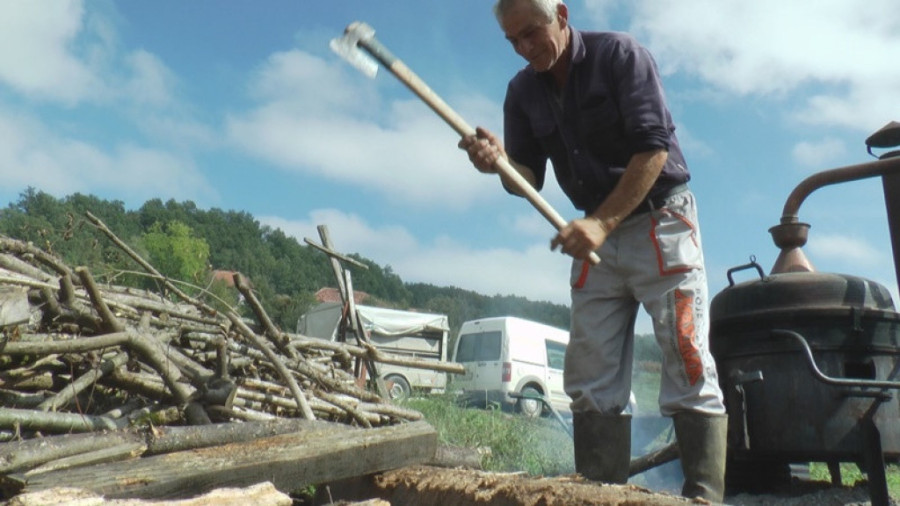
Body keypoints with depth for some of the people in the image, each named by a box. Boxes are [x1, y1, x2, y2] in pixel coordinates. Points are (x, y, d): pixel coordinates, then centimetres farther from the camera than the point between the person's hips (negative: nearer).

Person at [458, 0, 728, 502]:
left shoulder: (619, 54, -8)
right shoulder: (523, 92, 6)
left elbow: (654, 148, -16)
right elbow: (528, 179, 4)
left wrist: (602, 222, -24)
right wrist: (499, 163, -19)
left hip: (660, 220, -5)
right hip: (596, 235, 5)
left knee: (688, 368, -9)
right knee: (590, 384, 1)